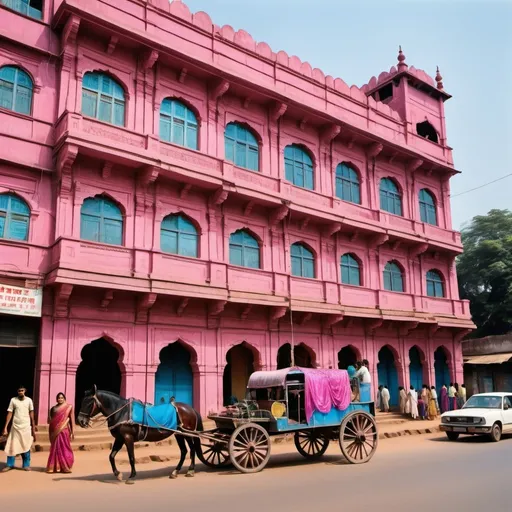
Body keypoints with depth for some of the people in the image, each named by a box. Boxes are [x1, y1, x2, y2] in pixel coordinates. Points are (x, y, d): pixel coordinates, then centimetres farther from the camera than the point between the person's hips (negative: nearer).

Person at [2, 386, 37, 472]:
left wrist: (33, 428, 4)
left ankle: (26, 465, 10)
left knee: (26, 446, 3)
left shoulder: (29, 400, 1)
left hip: (26, 427, 0)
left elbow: (31, 414, 5)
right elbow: (10, 414, 1)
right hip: (15, 426, 0)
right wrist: (5, 427, -4)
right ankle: (10, 465, 12)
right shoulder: (13, 400, -1)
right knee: (11, 446, 0)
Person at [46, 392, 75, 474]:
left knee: (65, 448, 1)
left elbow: (72, 419, -1)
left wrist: (73, 431, -7)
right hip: (55, 431, 2)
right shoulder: (53, 408, 8)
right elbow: (51, 421, 10)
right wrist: (50, 432, 7)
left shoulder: (69, 407, 0)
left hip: (64, 430, -2)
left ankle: (65, 467, 8)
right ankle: (55, 467, 11)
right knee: (55, 448, 4)